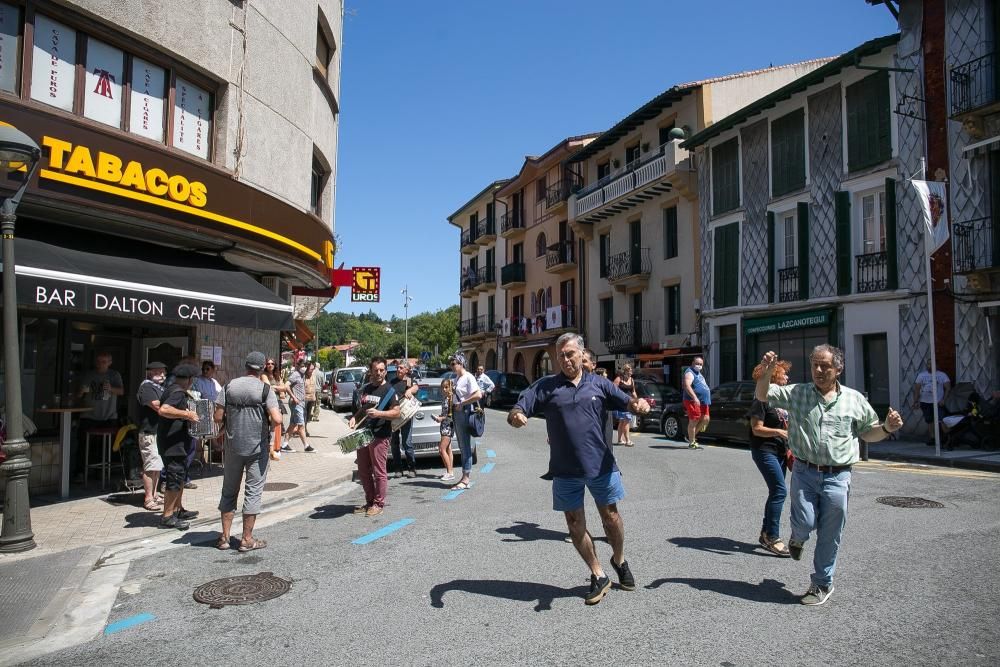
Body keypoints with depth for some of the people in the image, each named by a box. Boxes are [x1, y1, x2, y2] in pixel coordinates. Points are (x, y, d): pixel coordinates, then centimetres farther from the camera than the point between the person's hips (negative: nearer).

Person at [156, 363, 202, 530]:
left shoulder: (171, 390, 14)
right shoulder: (178, 393, -18)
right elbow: (164, 410, -34)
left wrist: (186, 413, 23)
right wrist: (186, 414, -29)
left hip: (176, 443, 11)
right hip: (173, 443, -11)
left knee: (181, 476, 20)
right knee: (175, 479, -5)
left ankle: (178, 510, 30)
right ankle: (167, 517, 1)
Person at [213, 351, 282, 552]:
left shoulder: (229, 386, 0)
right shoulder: (265, 389, -9)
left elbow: (218, 418, -2)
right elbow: (276, 419, -18)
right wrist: (268, 419, 4)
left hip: (233, 447, 3)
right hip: (257, 447, -3)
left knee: (229, 490, 15)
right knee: (253, 492, 5)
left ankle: (224, 537, 20)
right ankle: (247, 539, 10)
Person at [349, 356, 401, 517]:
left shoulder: (389, 390, -5)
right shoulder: (365, 389, 17)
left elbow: (396, 412, -12)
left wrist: (378, 413, -25)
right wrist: (354, 418, 9)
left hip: (380, 437, -7)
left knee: (379, 472, -3)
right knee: (363, 472, 13)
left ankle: (378, 504, 8)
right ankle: (369, 502, 25)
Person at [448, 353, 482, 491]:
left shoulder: (468, 377, -11)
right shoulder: (456, 378, 15)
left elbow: (478, 395, -23)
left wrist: (461, 404, -18)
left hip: (464, 412, -9)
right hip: (456, 412, 9)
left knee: (465, 446, -6)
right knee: (462, 446, 12)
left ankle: (466, 477, -2)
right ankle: (466, 476, 19)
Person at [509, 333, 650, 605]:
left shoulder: (598, 384, 4)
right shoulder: (546, 386, 1)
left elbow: (626, 401, 0)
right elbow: (517, 410, -6)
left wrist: (639, 404, -24)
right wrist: (516, 416, -30)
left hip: (601, 465, 0)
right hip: (566, 471, 0)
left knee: (610, 516, 13)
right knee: (575, 524, 8)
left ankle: (620, 561, 42)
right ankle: (598, 576, 27)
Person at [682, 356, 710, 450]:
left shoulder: (698, 373, 22)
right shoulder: (690, 373, -9)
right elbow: (687, 386, -25)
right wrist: (695, 398, -35)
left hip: (703, 402, 9)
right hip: (693, 401, -9)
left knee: (705, 419, 5)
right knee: (694, 421, -6)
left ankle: (691, 436, 18)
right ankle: (692, 443, 0)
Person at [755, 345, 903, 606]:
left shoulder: (855, 399, 7)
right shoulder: (796, 393, 4)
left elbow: (868, 433, 16)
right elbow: (762, 395, 4)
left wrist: (887, 428, -5)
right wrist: (767, 372, -13)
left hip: (837, 477, 1)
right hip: (804, 473, 0)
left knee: (830, 536, 7)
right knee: (805, 523, -10)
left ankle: (822, 584, 26)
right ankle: (798, 538, 29)